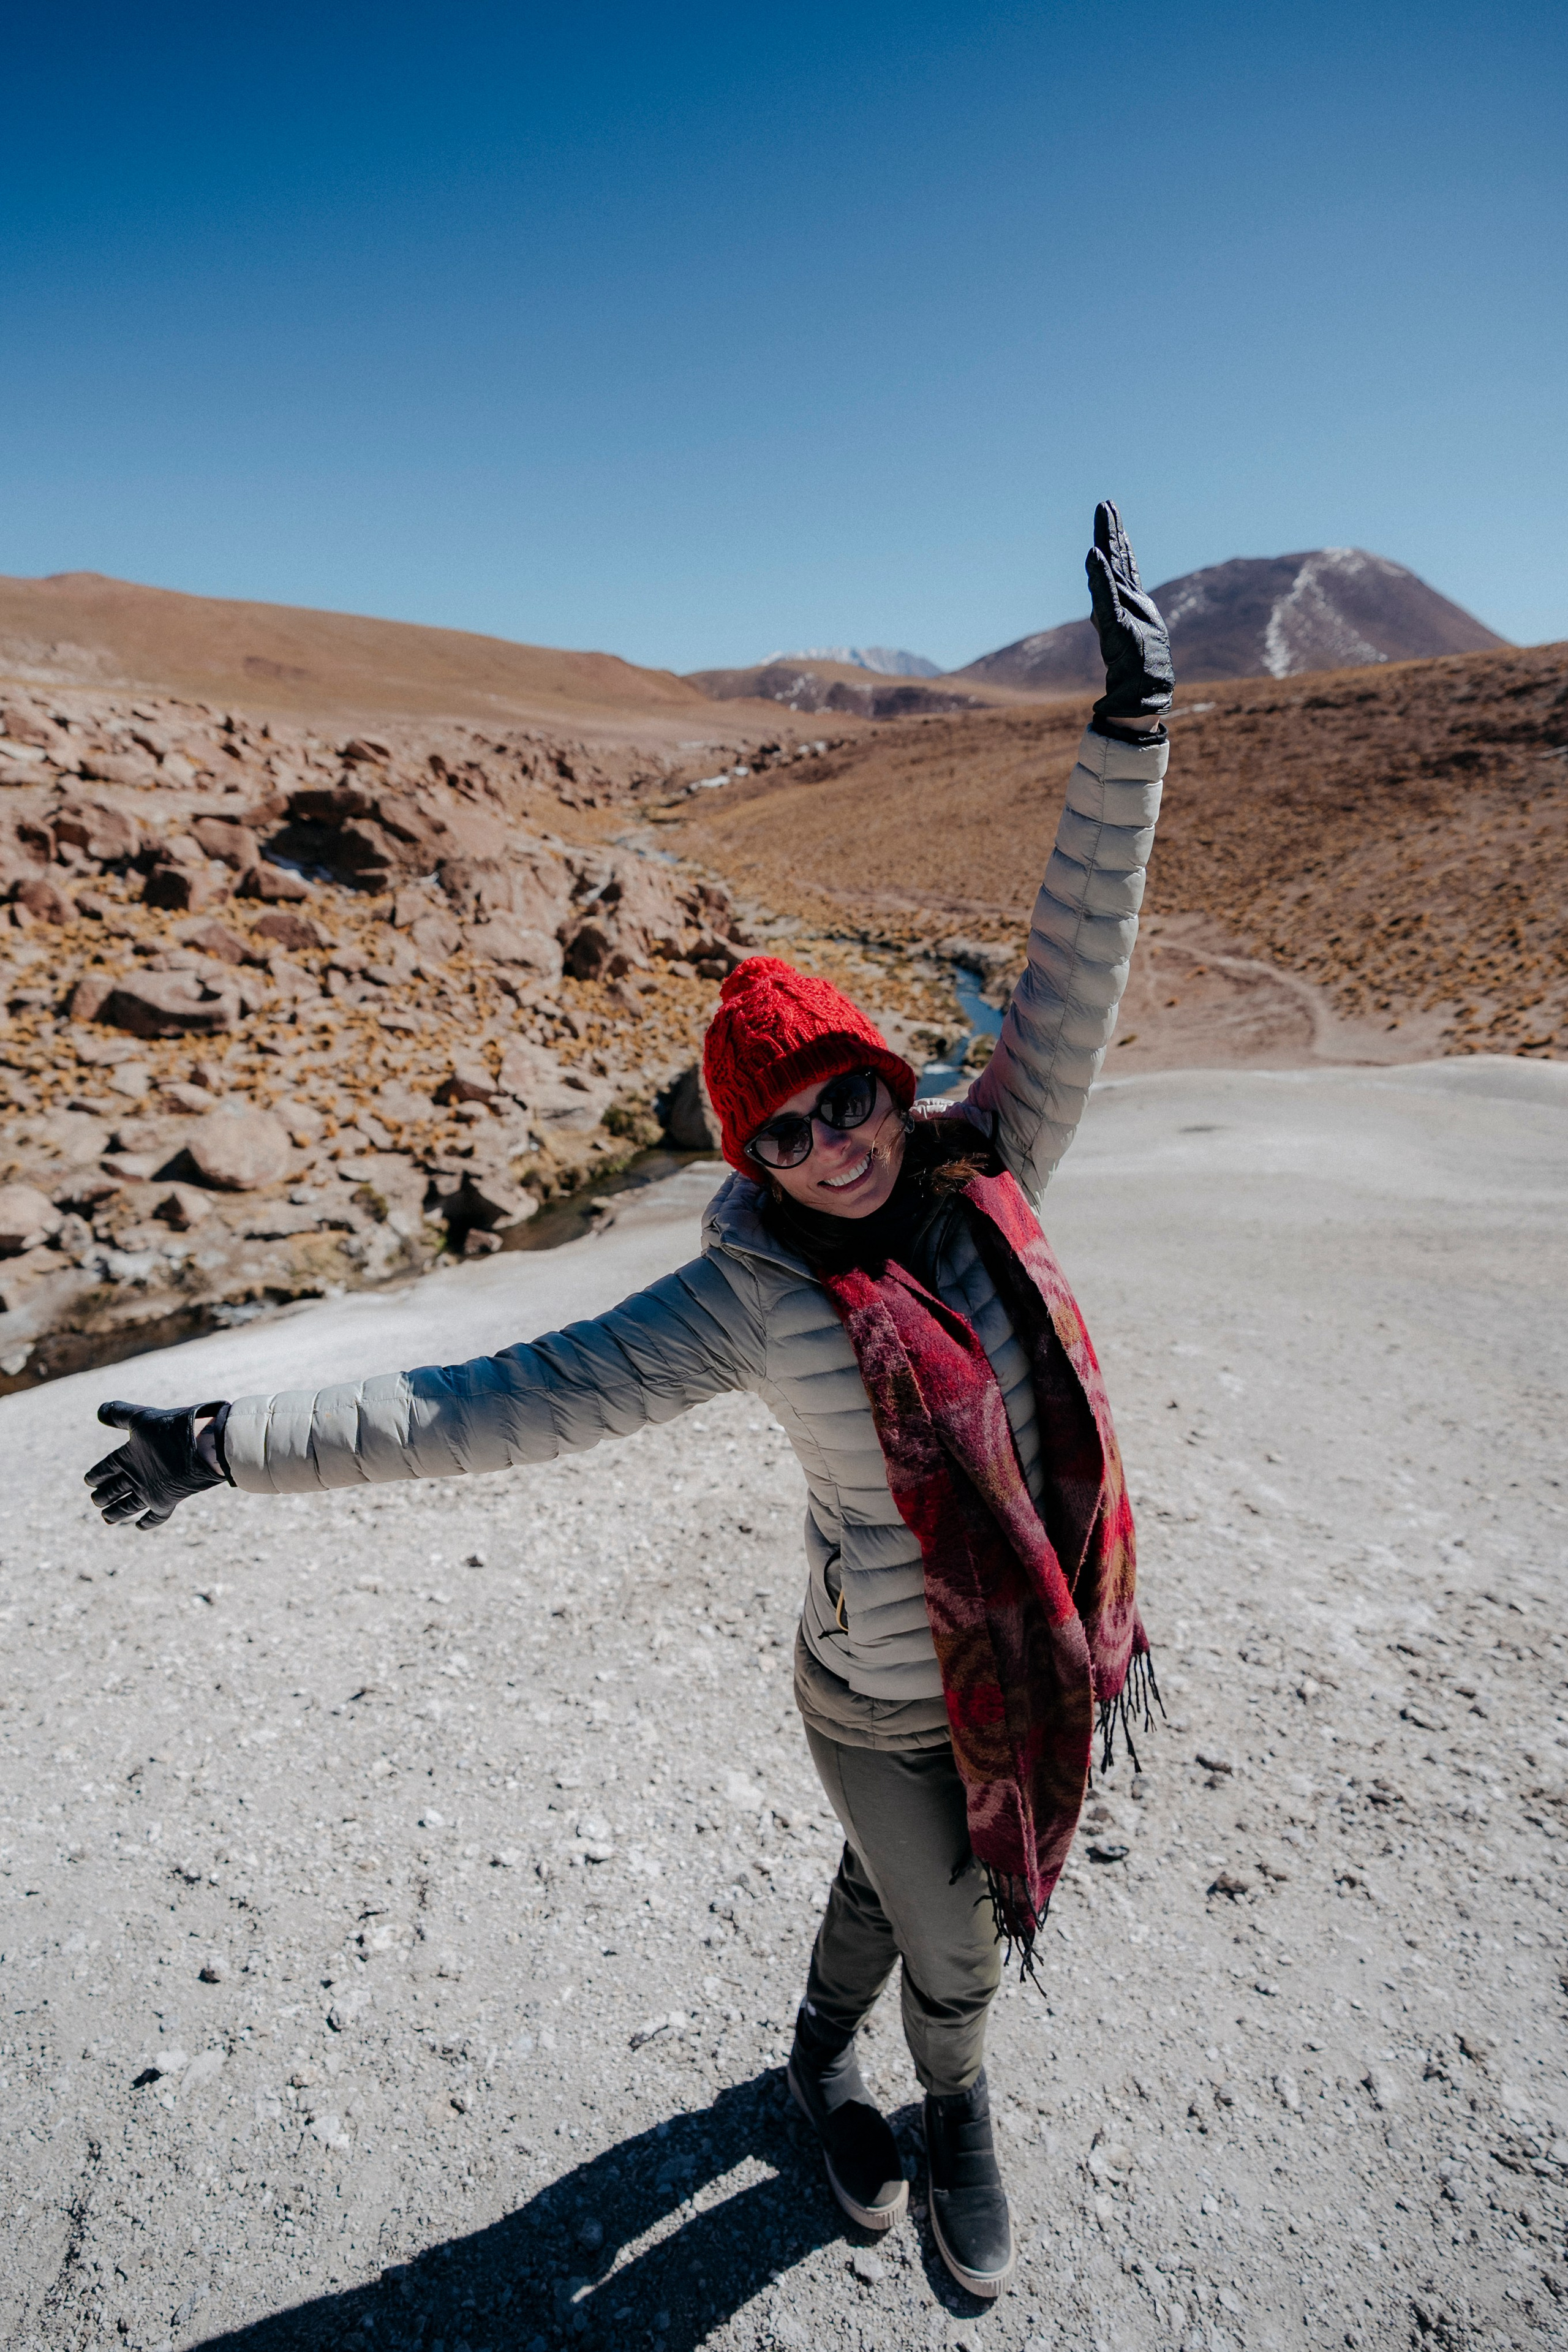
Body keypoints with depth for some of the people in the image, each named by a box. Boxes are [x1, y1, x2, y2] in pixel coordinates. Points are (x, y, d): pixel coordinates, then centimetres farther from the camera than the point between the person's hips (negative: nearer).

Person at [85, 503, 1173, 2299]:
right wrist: (239, 1443, -27)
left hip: (1042, 1664, 5)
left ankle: (822, 2058, 63)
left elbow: (1071, 982, -17)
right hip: (889, 1705, -5)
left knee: (902, 1886, 30)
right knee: (950, 1946, 21)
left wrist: (1130, 727, -23)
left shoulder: (984, 1180, -12)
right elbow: (519, 1400, -25)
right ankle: (958, 2117, 58)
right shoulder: (757, 1297, -24)